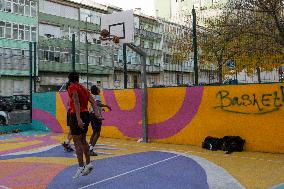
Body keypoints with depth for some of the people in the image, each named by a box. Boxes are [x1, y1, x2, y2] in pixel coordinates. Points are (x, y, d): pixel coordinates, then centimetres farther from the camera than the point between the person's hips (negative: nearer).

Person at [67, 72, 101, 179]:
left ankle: (81, 167, -3)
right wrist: (96, 113, 2)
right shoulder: (83, 88, 17)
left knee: (77, 142, -3)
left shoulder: (72, 88, -6)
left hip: (77, 116, -8)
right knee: (83, 141, 18)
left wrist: (78, 119, -27)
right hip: (86, 114, 8)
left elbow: (76, 103, -20)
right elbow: (92, 101, 8)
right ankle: (88, 164, 22)